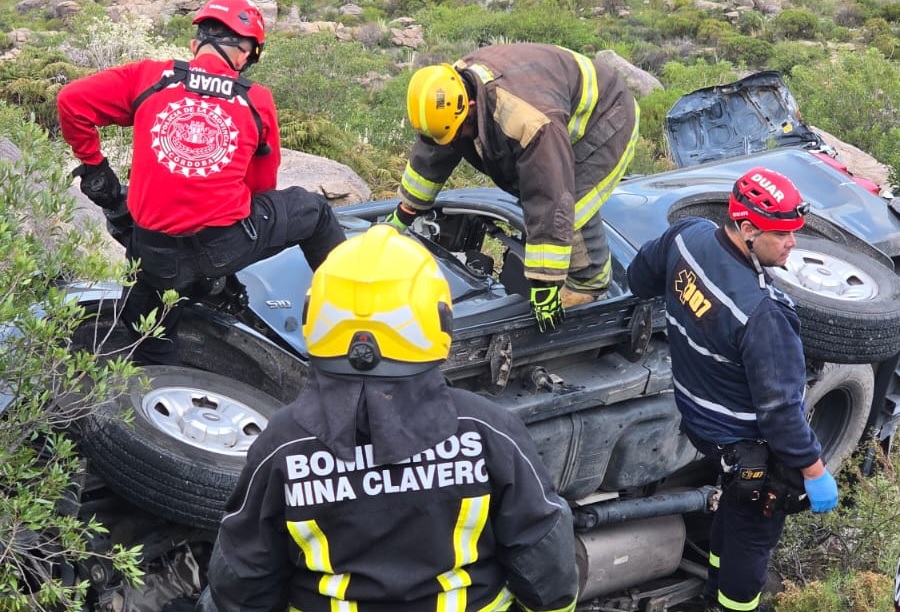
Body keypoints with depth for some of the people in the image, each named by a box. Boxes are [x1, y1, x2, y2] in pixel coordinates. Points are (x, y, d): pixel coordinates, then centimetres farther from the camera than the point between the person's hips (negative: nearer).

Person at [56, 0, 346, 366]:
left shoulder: (148, 77, 0)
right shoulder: (257, 100, 2)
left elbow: (72, 100, -3)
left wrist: (92, 164, 10)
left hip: (155, 254, 1)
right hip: (228, 246, -1)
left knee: (153, 350, 24)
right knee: (312, 209, 26)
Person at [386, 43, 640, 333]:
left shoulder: (529, 121, -44)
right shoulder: (453, 92, -17)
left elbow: (550, 203, -41)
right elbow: (430, 155, 1)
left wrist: (546, 284, -36)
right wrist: (403, 214, 12)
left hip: (605, 120, -9)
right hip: (569, 115, 9)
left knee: (573, 205, -19)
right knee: (531, 196, 5)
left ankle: (589, 282, 2)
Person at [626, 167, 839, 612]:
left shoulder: (687, 236, -17)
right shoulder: (761, 313, -37)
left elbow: (640, 277, 5)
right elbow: (779, 406, -30)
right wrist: (814, 470, -18)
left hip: (696, 416, 8)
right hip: (746, 443, -8)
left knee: (737, 500, 32)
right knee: (755, 526, 17)